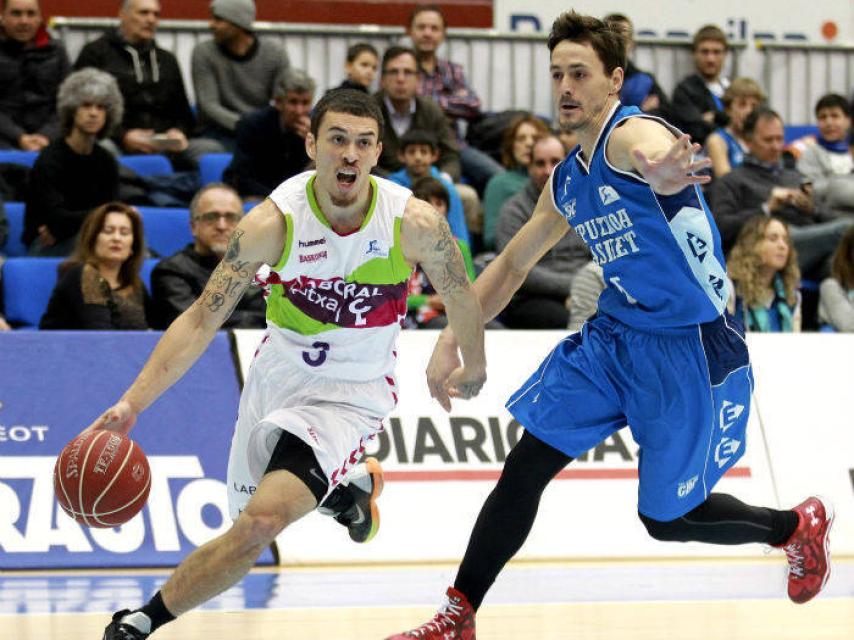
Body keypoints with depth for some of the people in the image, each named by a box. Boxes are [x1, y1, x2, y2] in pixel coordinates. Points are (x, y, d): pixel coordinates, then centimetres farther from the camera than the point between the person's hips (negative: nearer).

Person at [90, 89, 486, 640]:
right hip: (277, 379, 3)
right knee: (251, 513, 22)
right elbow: (202, 320, -16)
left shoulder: (414, 222, -19)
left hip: (351, 396, -3)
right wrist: (132, 403, -25)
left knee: (262, 522, -24)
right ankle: (348, 488, 52)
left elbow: (461, 297, 2)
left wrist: (474, 368, 18)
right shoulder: (275, 221, -18)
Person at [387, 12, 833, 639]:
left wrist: (660, 170, -73)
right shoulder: (566, 181, 7)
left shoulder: (631, 134, -20)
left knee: (667, 518, 2)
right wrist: (451, 340, 12)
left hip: (690, 347, -7)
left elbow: (652, 152, -48)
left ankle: (796, 527, 28)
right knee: (526, 465, 0)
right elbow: (511, 265, 20)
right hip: (615, 335, 7)